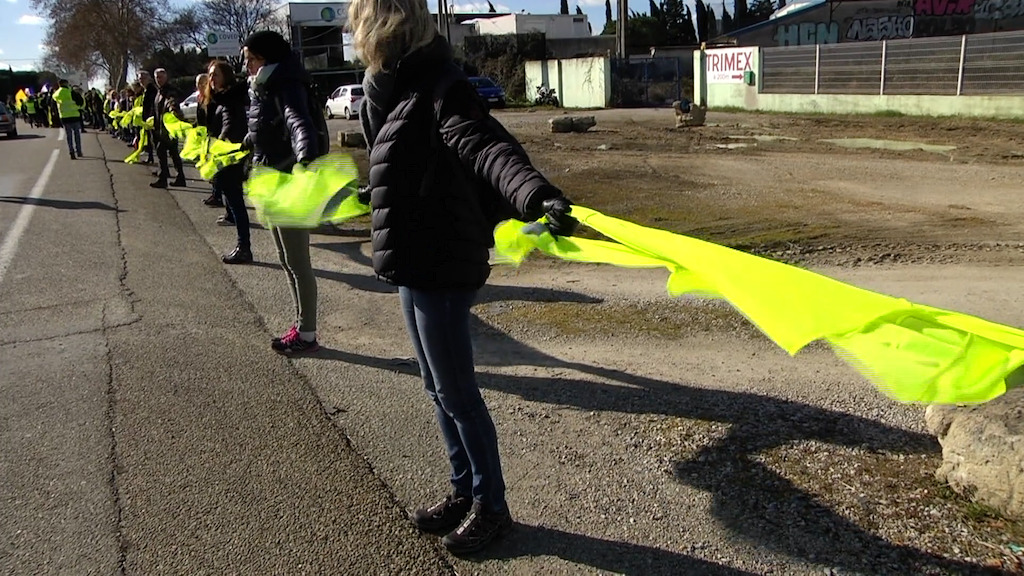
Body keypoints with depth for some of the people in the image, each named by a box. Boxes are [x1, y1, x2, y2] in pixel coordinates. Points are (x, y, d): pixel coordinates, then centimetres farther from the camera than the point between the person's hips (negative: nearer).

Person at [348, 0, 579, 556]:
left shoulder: (439, 91, -18)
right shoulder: (393, 92, 9)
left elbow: (489, 147, -36)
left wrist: (538, 195, -55)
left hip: (441, 266, -9)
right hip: (414, 263, 9)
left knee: (456, 392, 4)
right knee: (439, 387, 18)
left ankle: (491, 506, 23)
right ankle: (465, 491, 36)